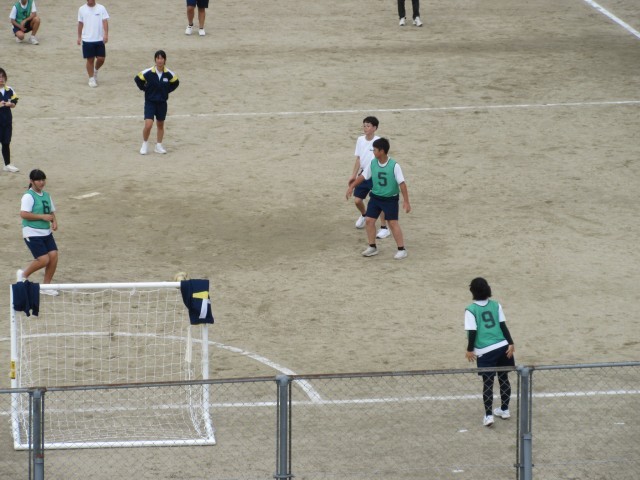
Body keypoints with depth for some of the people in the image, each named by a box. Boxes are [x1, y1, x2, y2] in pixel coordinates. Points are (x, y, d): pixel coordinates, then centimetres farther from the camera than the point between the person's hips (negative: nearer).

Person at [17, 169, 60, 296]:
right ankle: (24, 275, 15)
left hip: (46, 233, 7)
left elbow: (51, 212, 23)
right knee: (44, 260, -13)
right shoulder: (28, 196, -13)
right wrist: (42, 216, -22)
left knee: (54, 256, -4)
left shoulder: (46, 195, 12)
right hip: (33, 234, -7)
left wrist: (54, 221, 2)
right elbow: (23, 214, -22)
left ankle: (46, 286, 11)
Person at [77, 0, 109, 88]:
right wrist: (79, 37, 9)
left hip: (99, 39, 0)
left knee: (101, 59, 1)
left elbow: (105, 21, -7)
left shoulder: (101, 8, -2)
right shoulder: (82, 9, 2)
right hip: (87, 40, 0)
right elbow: (80, 23, 9)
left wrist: (106, 34, -19)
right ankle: (91, 79, 14)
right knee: (90, 60, 2)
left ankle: (95, 70, 31)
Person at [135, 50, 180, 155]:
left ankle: (159, 146, 26)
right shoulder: (148, 73, -15)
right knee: (148, 125, -13)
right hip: (150, 102, -3)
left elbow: (175, 82, 12)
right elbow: (137, 79, 1)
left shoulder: (168, 74, -7)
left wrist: (167, 91, 3)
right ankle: (145, 145, 7)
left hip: (162, 103, 3)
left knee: (160, 125, 13)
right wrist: (144, 89, -2)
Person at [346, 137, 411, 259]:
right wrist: (351, 187, 7)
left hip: (390, 199, -5)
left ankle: (401, 250, 3)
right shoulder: (372, 164, -5)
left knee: (393, 223, -6)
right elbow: (363, 176, 8)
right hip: (375, 197, 5)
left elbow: (402, 183, -18)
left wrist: (406, 201, -19)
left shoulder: (394, 166, -20)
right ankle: (372, 247, 16)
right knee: (369, 220, 2)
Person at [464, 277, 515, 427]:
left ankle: (488, 415, -4)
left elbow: (472, 332, -9)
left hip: (485, 352, -3)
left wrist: (470, 350, 0)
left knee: (488, 383, 2)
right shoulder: (496, 306, 3)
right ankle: (504, 410, 29)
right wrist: (510, 343, 5)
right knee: (504, 378, 17)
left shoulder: (471, 310, -7)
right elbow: (503, 326, 2)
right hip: (502, 347, 3)